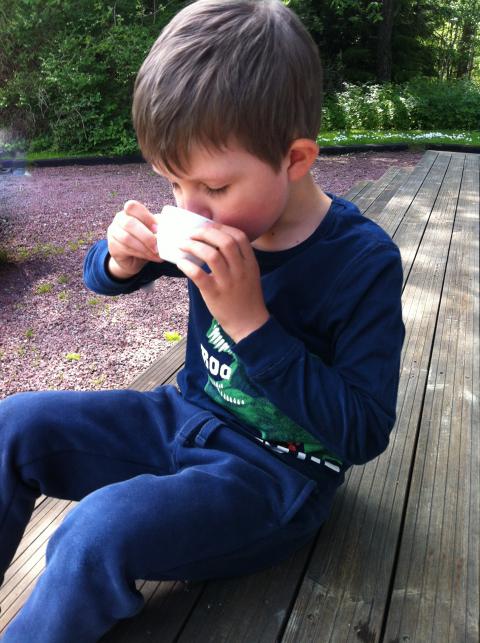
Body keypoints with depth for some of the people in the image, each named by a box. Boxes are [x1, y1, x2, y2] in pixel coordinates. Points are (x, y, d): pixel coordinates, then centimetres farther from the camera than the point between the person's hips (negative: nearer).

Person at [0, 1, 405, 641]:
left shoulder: (364, 260, -20)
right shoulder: (224, 216, -6)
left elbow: (363, 433, -22)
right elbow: (103, 277, 10)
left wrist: (250, 321, -31)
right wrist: (120, 259, -17)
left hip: (277, 472, -5)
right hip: (185, 416, 6)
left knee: (101, 530, -29)